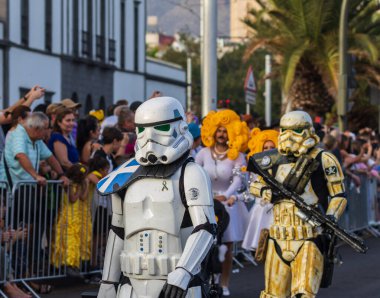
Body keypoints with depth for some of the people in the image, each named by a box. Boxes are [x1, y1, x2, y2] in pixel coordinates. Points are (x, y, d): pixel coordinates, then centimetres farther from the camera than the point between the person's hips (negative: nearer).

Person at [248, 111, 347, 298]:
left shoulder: (323, 160, -2)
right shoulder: (276, 161, 11)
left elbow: (339, 195, 0)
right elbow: (255, 185, 23)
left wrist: (330, 218, -17)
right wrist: (267, 193, 0)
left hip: (309, 239, -5)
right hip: (279, 239, 5)